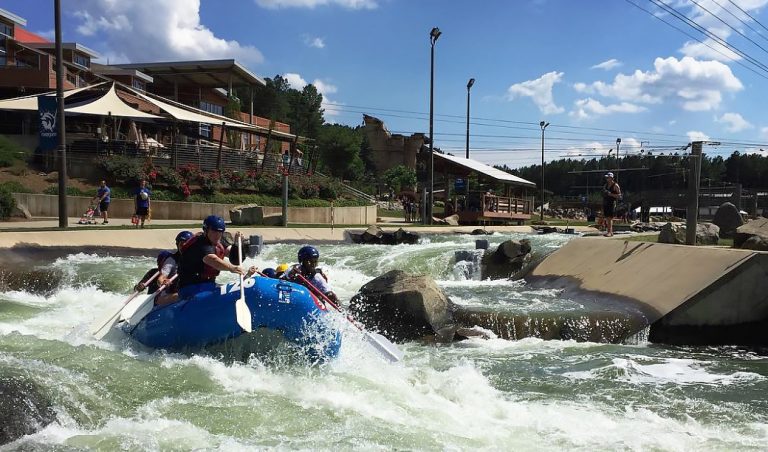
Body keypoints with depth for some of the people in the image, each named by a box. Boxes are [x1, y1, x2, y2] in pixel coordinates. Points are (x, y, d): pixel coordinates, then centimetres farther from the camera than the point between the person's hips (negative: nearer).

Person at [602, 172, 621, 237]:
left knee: (610, 218, -12)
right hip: (605, 203, 7)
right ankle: (608, 231, 10)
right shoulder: (605, 185, 16)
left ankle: (610, 232, -11)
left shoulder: (615, 185, -4)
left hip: (612, 203, -6)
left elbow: (619, 195, -8)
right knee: (607, 218, 5)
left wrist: (611, 194, -19)